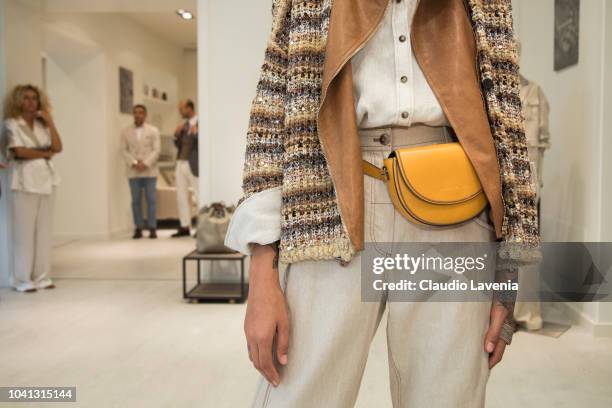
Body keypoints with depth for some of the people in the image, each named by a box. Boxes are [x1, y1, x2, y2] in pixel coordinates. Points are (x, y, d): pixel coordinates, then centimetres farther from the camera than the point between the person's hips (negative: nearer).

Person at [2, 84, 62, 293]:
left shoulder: (42, 125, 18)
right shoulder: (12, 124, 2)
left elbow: (58, 147, 5)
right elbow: (19, 151, -11)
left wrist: (50, 121, 0)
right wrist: (45, 153, 0)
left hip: (46, 179, 5)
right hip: (25, 181, -5)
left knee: (44, 230, 3)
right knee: (25, 231, -5)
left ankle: (42, 276, 8)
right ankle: (23, 280, 0)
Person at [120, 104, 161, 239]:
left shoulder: (153, 130, 5)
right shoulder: (126, 131, 9)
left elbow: (156, 150, -2)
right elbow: (124, 150, 4)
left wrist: (145, 164, -13)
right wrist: (134, 163, -11)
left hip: (149, 171, -1)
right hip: (133, 172, 1)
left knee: (151, 200, -2)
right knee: (136, 201, 2)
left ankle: (152, 228, 2)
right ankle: (138, 228, 7)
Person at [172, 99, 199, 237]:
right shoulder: (184, 124, 14)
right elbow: (178, 145, 16)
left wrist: (195, 133, -26)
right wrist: (177, 134, 0)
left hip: (193, 165, -8)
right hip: (180, 164, 8)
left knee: (199, 196, -3)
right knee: (181, 197, 9)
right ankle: (184, 227, 16)